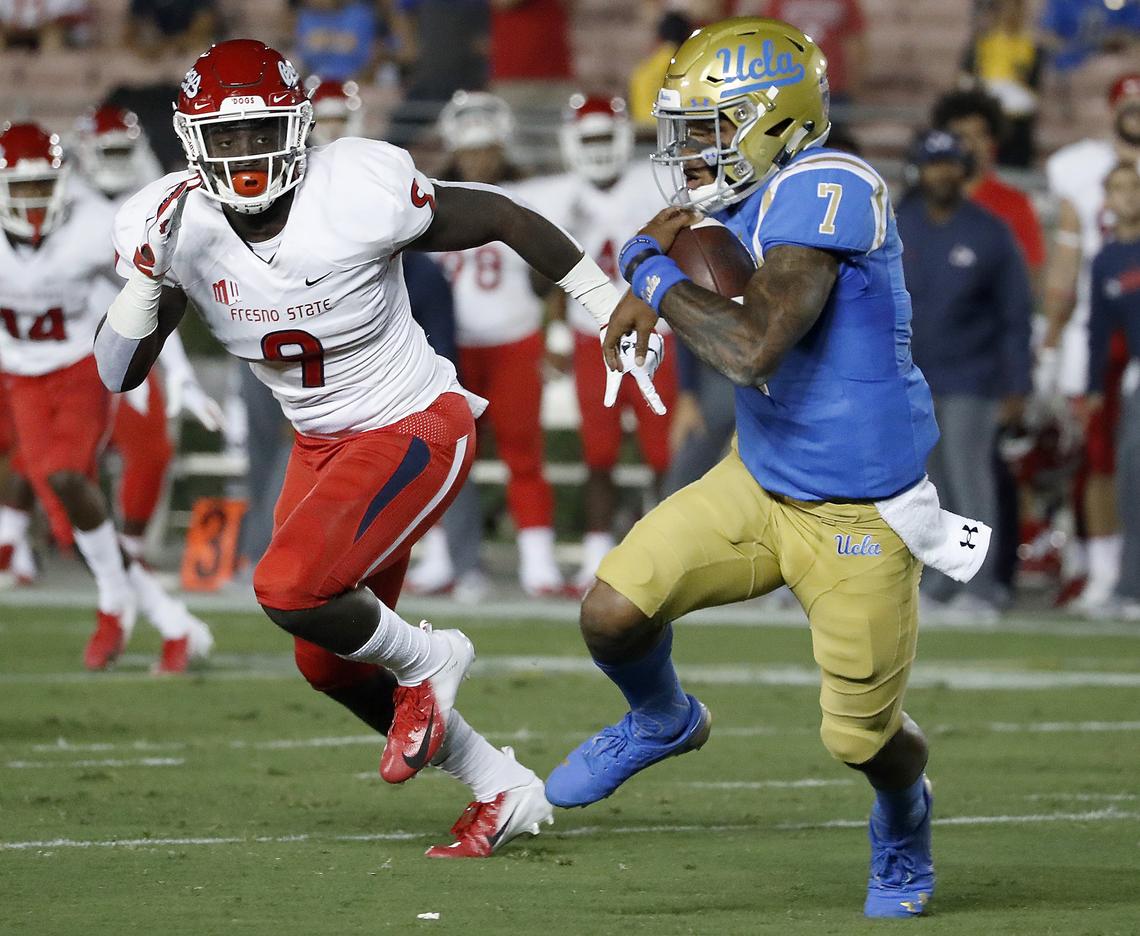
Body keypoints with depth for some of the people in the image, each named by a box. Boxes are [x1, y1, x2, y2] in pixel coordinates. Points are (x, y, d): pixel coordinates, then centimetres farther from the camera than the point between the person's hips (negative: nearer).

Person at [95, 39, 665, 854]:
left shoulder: (357, 197, -26)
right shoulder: (177, 228, -12)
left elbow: (500, 217, -12)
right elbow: (118, 372, -9)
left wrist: (612, 310, -6)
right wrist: (147, 276, -27)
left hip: (416, 429, -7)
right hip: (324, 448, 7)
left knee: (291, 589, -26)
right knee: (328, 663, 14)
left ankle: (424, 661, 5)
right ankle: (503, 788, 31)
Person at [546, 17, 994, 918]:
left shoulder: (824, 192, -27)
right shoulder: (754, 197, -2)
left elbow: (752, 348, -37)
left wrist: (654, 272, -21)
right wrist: (653, 288, 1)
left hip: (858, 518, -7)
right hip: (762, 481, 7)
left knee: (861, 736, 6)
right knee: (613, 614, -8)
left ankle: (905, 822, 41)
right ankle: (662, 722, 25)